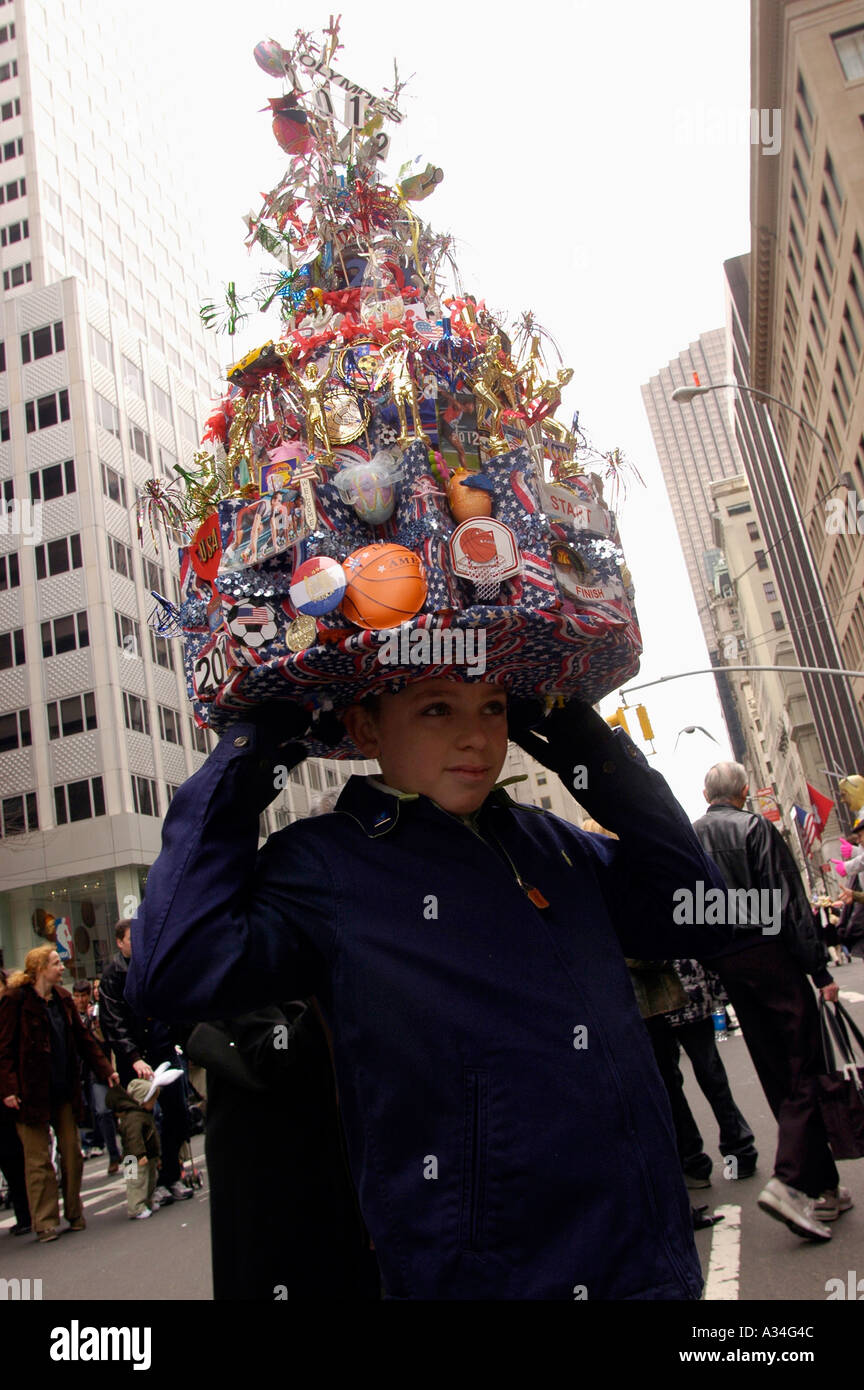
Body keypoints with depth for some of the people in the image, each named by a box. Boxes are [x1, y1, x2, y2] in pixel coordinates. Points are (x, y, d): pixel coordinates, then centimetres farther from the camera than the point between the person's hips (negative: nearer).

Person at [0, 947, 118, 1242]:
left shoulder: (62, 998, 9)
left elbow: (83, 1038, 13)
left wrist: (105, 1071, 7)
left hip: (64, 1089, 6)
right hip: (32, 1092, -6)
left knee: (72, 1153, 10)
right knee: (38, 1158, 2)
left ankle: (74, 1213, 23)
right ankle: (45, 1222, 11)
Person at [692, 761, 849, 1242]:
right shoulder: (755, 828, -7)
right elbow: (790, 904, -12)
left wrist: (712, 964, 15)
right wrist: (821, 970, -10)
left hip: (726, 963, 6)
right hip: (770, 954, -6)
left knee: (778, 1075, 11)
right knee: (806, 1067, -2)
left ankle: (823, 1188, 18)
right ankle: (790, 1181, -14)